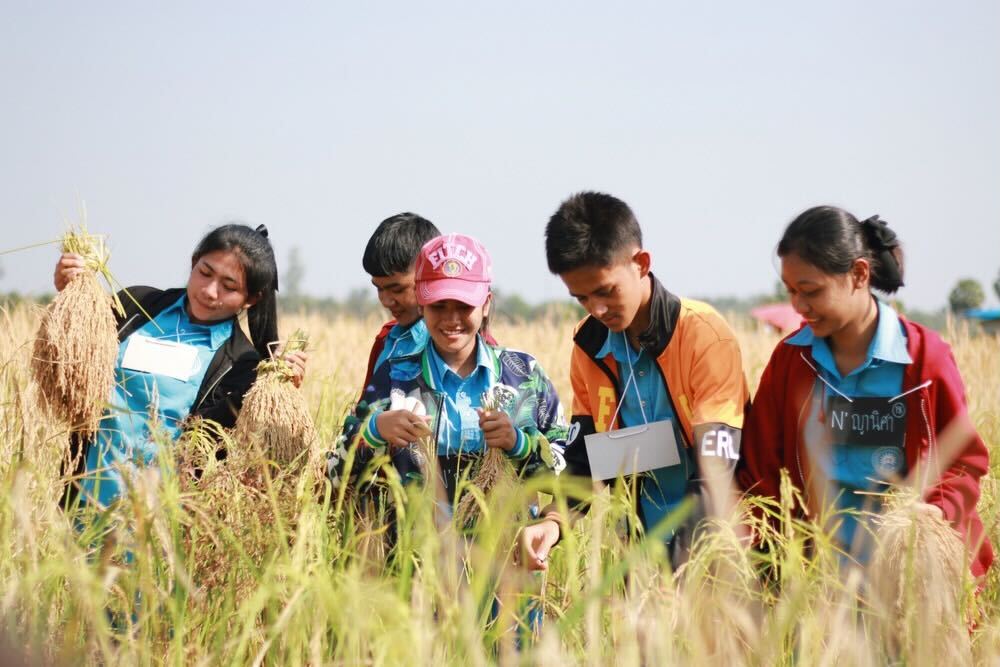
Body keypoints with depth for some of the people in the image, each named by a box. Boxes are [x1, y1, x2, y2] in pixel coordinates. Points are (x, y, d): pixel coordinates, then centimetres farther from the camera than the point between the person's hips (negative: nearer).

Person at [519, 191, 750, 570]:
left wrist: (675, 572, -28)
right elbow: (582, 458, 9)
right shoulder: (589, 346, 4)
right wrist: (553, 520, -11)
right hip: (640, 547, 4)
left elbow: (713, 474, -18)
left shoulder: (706, 339, -13)